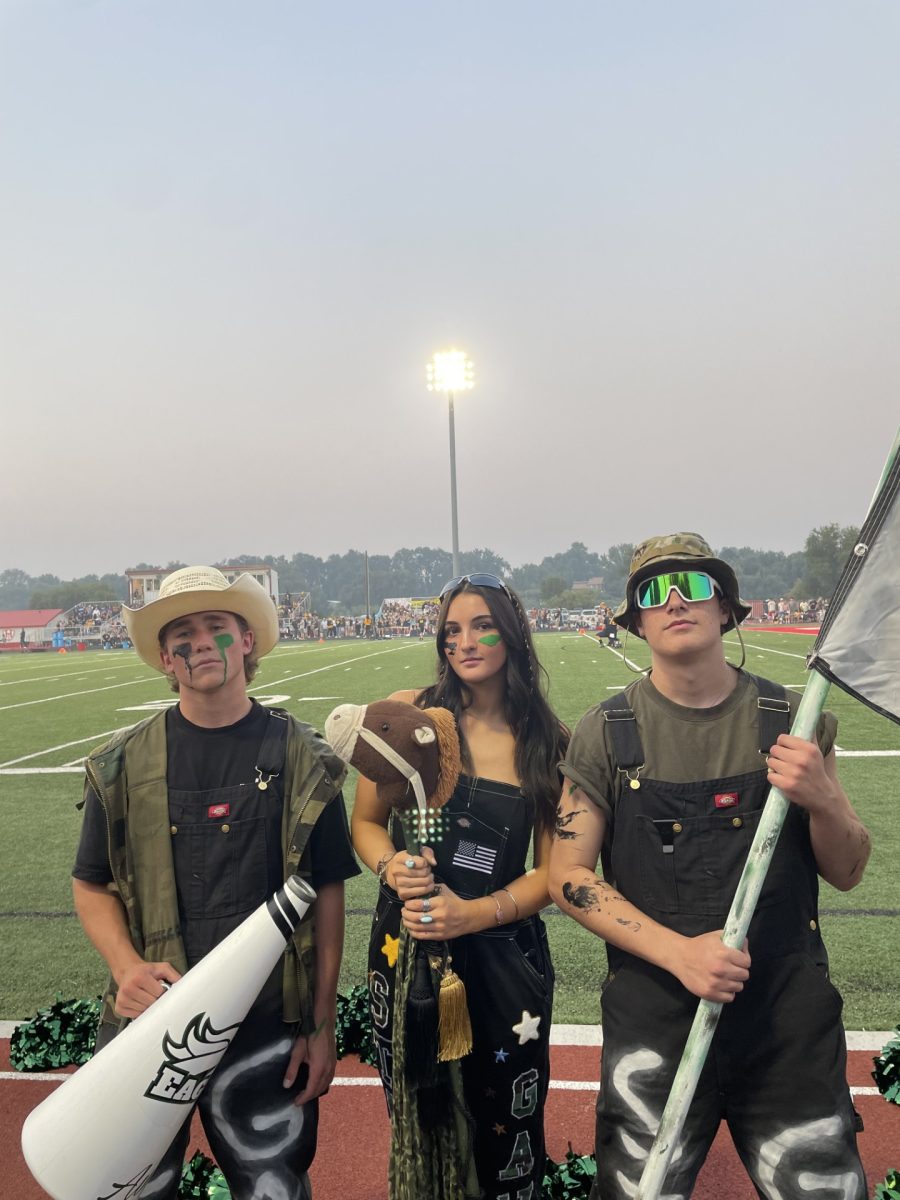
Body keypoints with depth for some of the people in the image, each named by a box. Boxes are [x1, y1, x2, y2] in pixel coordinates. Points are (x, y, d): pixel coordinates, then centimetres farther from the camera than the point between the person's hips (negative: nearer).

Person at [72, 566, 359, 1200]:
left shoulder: (301, 758, -6)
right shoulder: (124, 764, -2)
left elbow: (328, 894, -2)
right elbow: (93, 886, 6)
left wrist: (323, 1026, -1)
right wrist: (127, 968, -12)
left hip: (269, 1028, -1)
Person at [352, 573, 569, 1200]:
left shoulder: (548, 743, -4)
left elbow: (551, 872, -2)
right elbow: (366, 821, 3)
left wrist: (475, 913, -17)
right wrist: (391, 866, -17)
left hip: (504, 956, 0)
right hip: (405, 946, 0)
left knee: (505, 1134, 13)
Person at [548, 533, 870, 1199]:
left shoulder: (789, 720, -2)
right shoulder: (607, 732, -6)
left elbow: (847, 871, 4)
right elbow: (569, 876, -4)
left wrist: (821, 799, -17)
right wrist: (678, 951, -16)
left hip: (791, 1016, 1)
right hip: (654, 1017, -1)